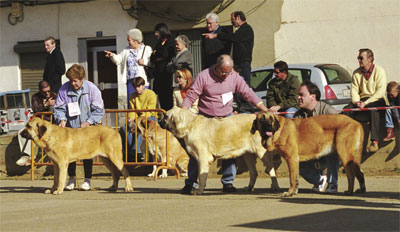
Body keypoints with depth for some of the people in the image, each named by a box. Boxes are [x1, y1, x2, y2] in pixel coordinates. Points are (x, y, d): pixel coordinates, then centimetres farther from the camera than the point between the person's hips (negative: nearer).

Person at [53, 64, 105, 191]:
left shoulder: (91, 89, -9)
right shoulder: (64, 89, -5)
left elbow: (99, 110, -5)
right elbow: (59, 108, 1)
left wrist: (88, 122, -16)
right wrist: (62, 119, -18)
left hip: (87, 128, -2)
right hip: (70, 127, 2)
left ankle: (87, 180, 9)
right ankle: (71, 178, 17)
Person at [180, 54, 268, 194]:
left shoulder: (234, 77, -2)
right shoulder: (204, 76, -11)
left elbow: (248, 93, 4)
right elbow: (191, 97, -10)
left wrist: (265, 110, -1)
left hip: (226, 118, 2)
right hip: (205, 119, -2)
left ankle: (228, 182, 5)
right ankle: (190, 183, 2)